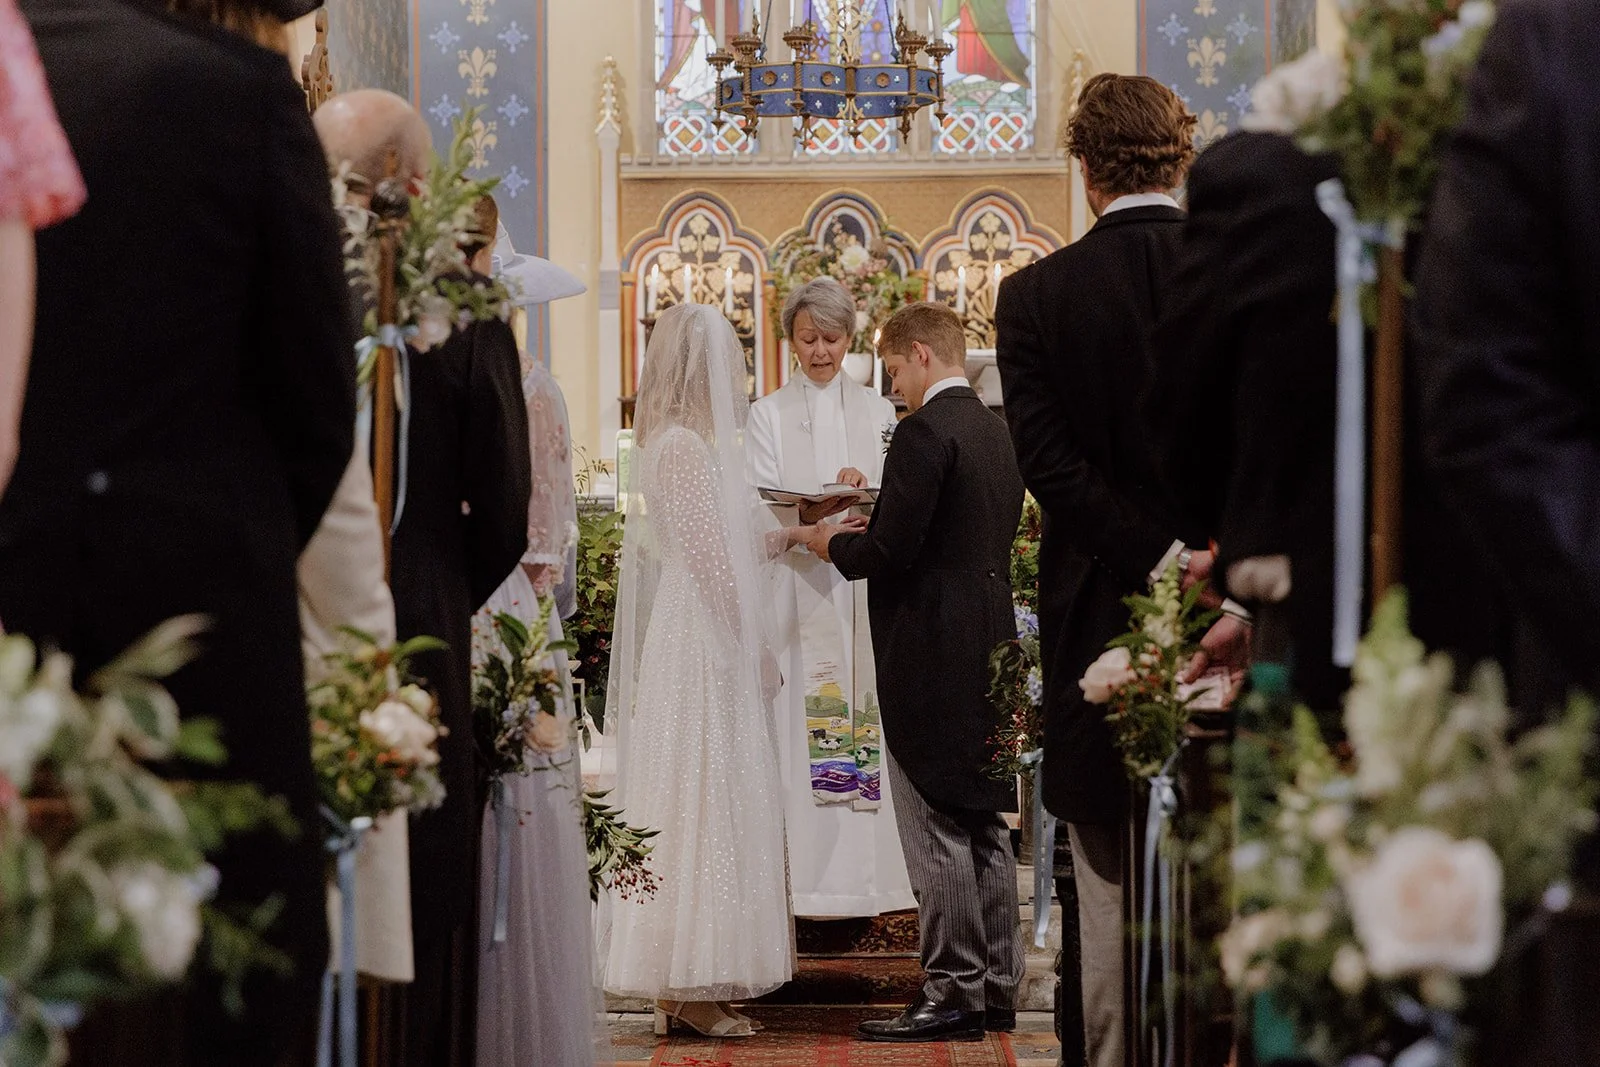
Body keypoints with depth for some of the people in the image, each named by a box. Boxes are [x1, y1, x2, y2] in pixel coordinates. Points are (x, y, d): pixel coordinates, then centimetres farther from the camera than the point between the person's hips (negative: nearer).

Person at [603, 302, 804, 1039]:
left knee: (694, 810, 9)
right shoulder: (686, 446, -15)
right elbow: (711, 562, -16)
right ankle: (688, 988, -3)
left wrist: (792, 535, 20)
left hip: (698, 644, 10)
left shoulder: (679, 442, 15)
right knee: (703, 811, -6)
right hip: (704, 648, -10)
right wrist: (754, 650, -10)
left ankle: (679, 987, 12)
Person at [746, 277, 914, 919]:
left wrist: (866, 485, -15)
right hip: (799, 593, -2)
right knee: (802, 734, -8)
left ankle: (869, 879, -2)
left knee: (868, 725, -4)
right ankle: (805, 882, -8)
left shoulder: (876, 413, 15)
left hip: (864, 593, 2)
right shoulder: (769, 416, 7)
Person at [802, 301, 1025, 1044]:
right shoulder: (997, 432, 13)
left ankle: (953, 992, -4)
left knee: (937, 830, -5)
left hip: (931, 657, -9)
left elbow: (890, 549, -20)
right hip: (991, 646, 9)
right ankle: (996, 987, 17)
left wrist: (832, 543, 0)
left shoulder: (925, 433, -15)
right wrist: (864, 535, 18)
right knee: (986, 824, 13)